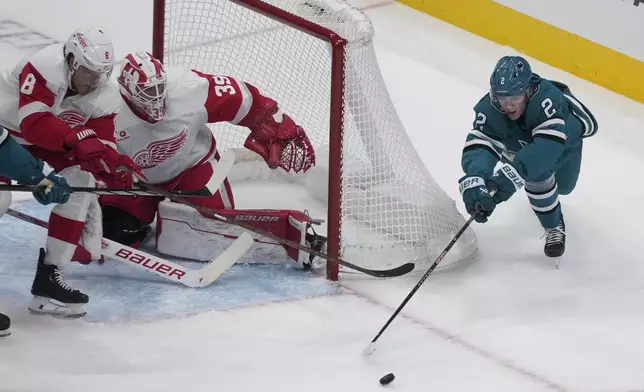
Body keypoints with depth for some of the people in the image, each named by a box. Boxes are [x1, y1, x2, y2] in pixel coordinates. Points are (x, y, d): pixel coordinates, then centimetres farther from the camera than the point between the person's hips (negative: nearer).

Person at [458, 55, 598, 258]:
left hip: (567, 129, -1)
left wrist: (512, 173, -71)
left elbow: (548, 145, -59)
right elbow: (478, 146, -47)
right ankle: (553, 227, 3)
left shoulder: (547, 98, -50)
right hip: (522, 139, 1)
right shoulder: (489, 109, -39)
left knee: (563, 186, 8)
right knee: (535, 177, -22)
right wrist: (474, 181, -68)